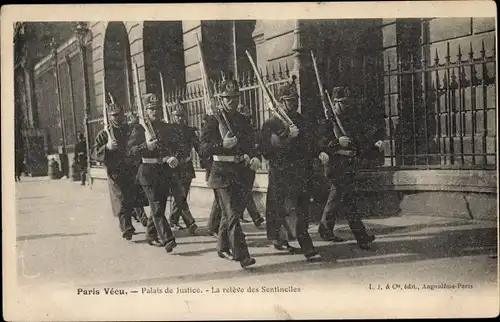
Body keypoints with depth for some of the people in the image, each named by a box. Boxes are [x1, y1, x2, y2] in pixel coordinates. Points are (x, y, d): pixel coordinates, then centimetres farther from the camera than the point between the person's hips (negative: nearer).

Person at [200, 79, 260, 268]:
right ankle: (241, 255, -12)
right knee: (232, 214, -11)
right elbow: (204, 147, -9)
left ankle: (223, 247, 31)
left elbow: (250, 144, 17)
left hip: (241, 172, 6)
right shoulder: (213, 119, -3)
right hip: (222, 172, -6)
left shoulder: (242, 120, 14)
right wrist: (223, 144, -25)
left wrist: (254, 157, -4)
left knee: (231, 212, 15)